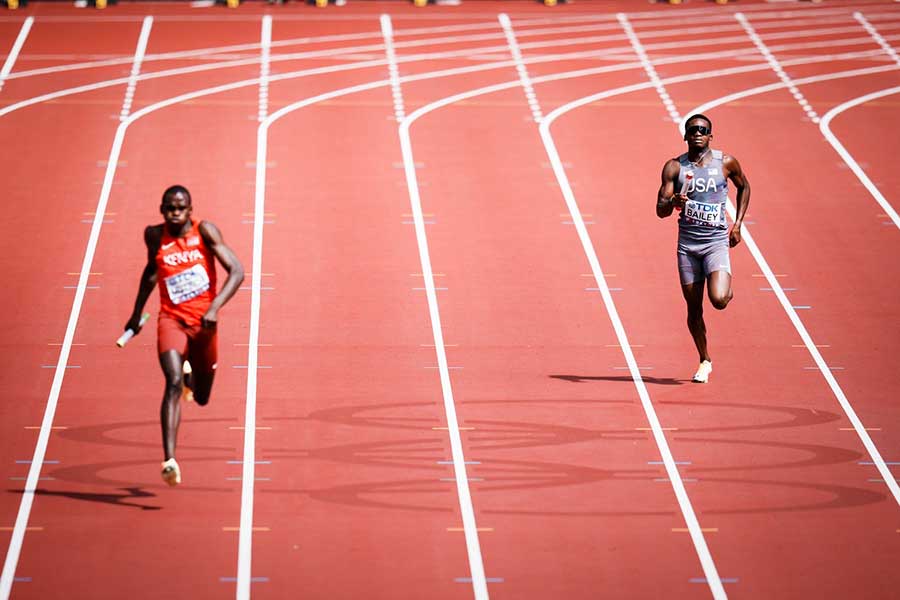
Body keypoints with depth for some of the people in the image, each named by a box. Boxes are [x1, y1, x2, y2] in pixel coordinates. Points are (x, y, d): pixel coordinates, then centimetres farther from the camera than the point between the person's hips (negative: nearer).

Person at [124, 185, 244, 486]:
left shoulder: (205, 231, -5)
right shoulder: (155, 235, 2)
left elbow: (236, 271, -11)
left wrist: (215, 307, -25)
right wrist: (137, 313, 27)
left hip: (203, 323, 1)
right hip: (171, 319, -1)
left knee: (201, 398, 15)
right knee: (174, 384, -25)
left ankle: (192, 374, 53)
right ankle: (169, 460, -32)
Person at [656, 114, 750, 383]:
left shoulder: (726, 163, -2)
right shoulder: (674, 167, -2)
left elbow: (744, 187, 18)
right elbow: (660, 211, -4)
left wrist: (737, 224, 10)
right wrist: (673, 202, -28)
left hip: (717, 242, -2)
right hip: (687, 244, 2)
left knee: (718, 299, -21)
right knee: (694, 308, 6)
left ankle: (728, 289, 17)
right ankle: (704, 361, 25)